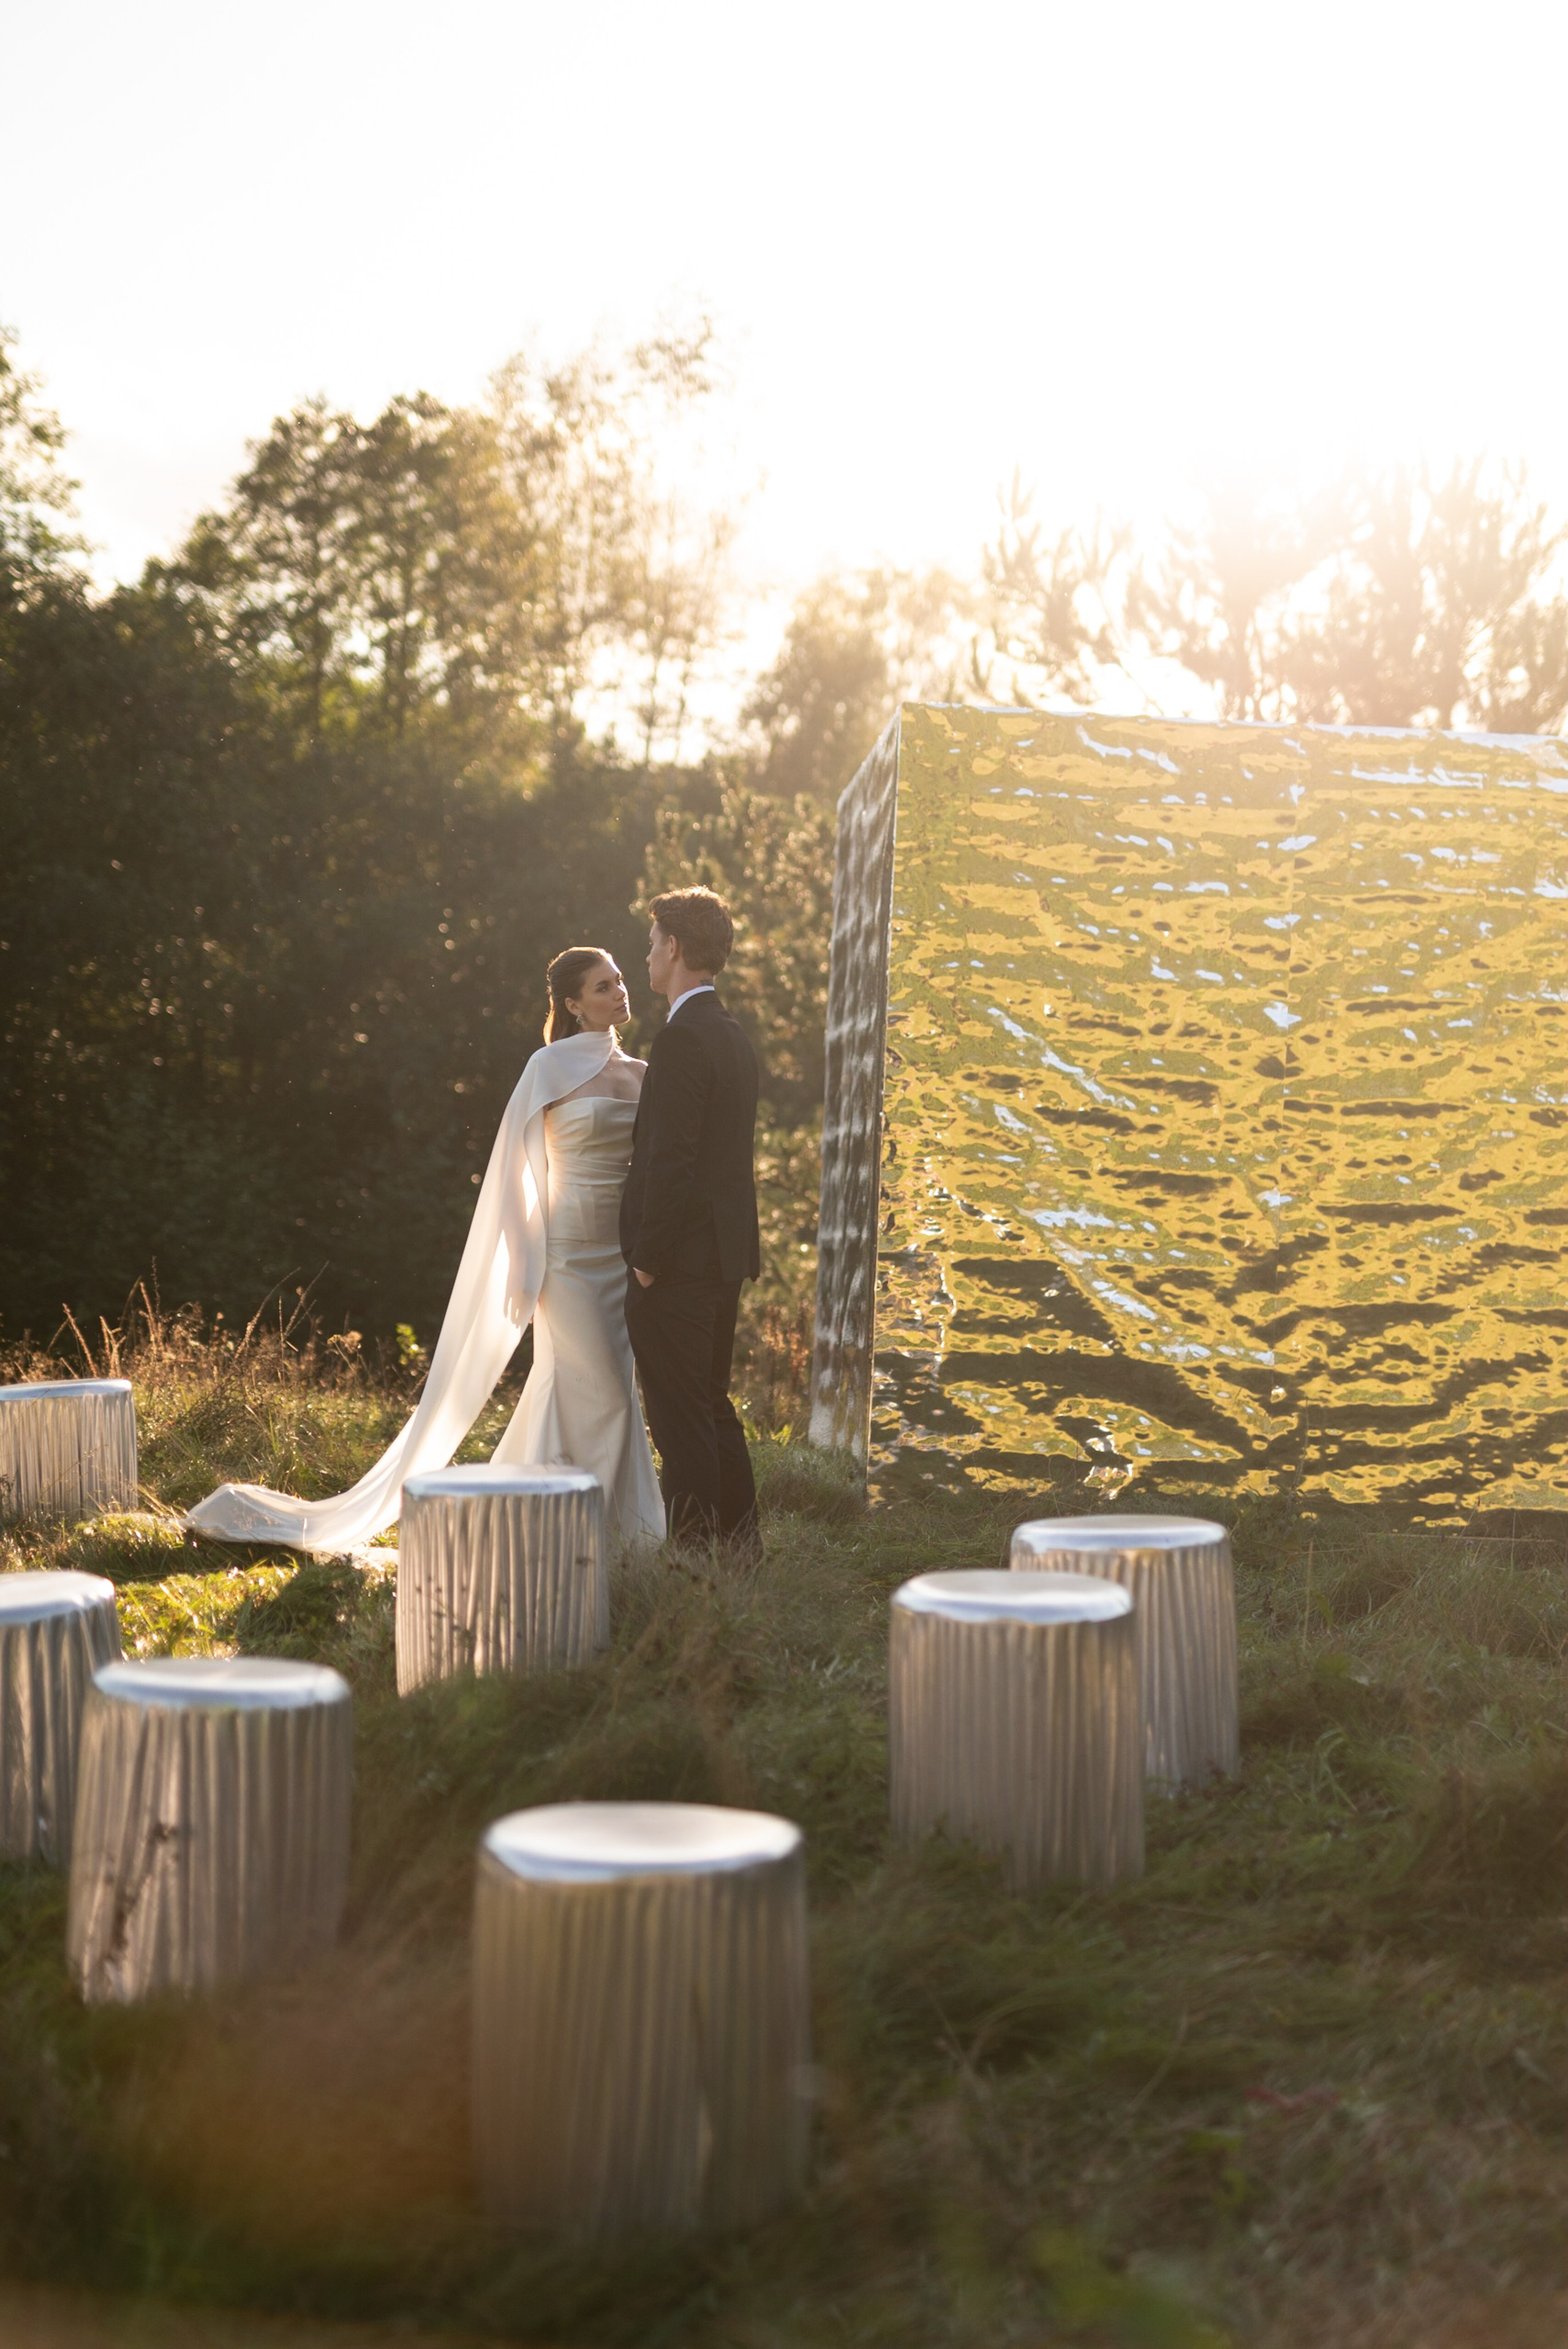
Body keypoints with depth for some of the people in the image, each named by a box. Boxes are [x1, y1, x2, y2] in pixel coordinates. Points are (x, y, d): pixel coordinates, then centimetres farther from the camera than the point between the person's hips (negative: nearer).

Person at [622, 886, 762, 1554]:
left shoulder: (681, 1040, -17)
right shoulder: (735, 1036, 13)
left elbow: (670, 1161, -21)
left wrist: (647, 1259, -15)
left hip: (679, 1258, -10)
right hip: (726, 1252, 10)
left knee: (681, 1417, -2)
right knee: (712, 1404, 18)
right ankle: (738, 1539, 26)